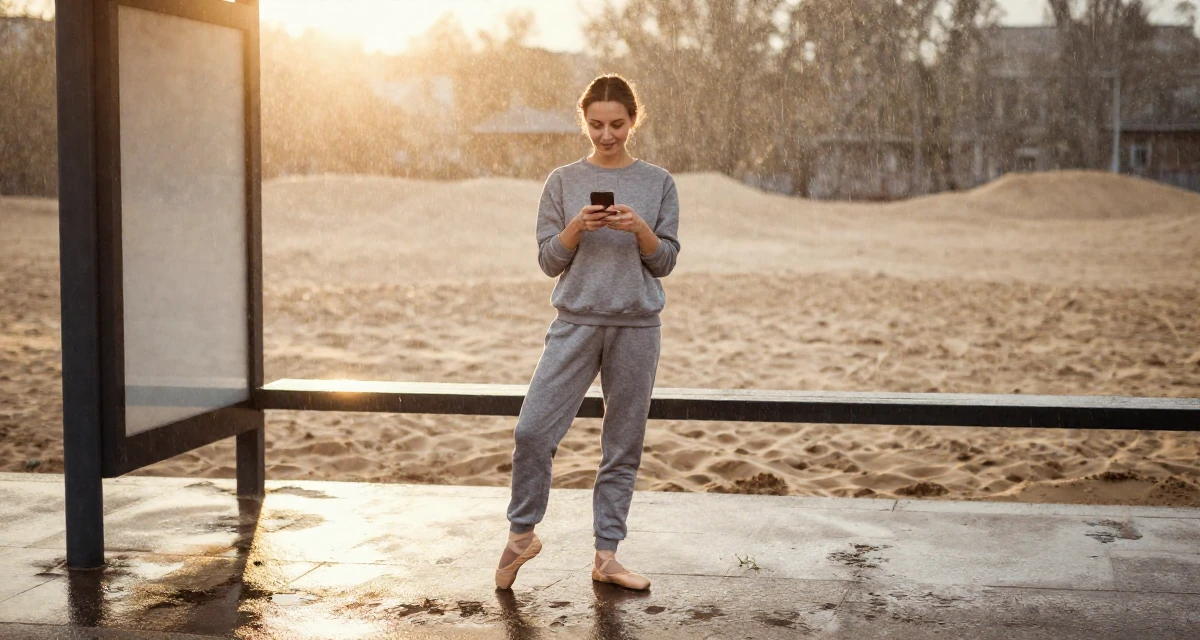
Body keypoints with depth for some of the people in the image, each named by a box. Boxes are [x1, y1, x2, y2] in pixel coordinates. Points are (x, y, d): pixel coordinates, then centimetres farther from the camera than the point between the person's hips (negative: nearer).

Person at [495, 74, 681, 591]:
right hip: (575, 321, 0)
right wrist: (577, 228, -15)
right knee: (532, 431, -10)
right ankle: (521, 534, 12)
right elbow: (549, 261, 4)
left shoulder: (658, 183, 7)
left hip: (636, 325, 0)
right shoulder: (563, 182, 6)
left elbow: (665, 262, 4)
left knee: (623, 445, 4)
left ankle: (606, 555, 15)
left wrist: (640, 229, -15)